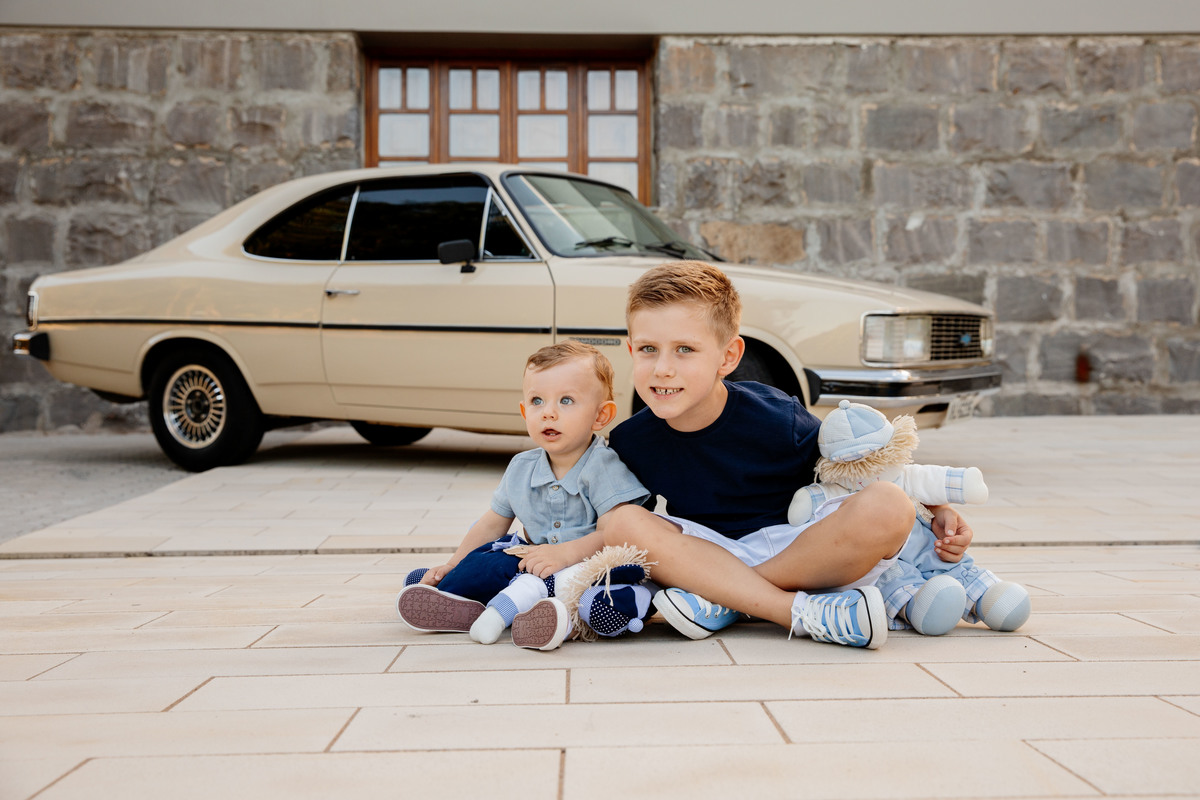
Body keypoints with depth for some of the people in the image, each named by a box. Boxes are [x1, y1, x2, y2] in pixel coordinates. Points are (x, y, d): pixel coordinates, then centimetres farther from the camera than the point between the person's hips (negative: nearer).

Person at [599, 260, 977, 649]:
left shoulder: (775, 417, -15)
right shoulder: (629, 443, -7)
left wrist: (936, 508, -10)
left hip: (802, 547, -1)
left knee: (889, 506, -29)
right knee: (622, 523, -27)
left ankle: (720, 601, -23)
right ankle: (808, 614, -32)